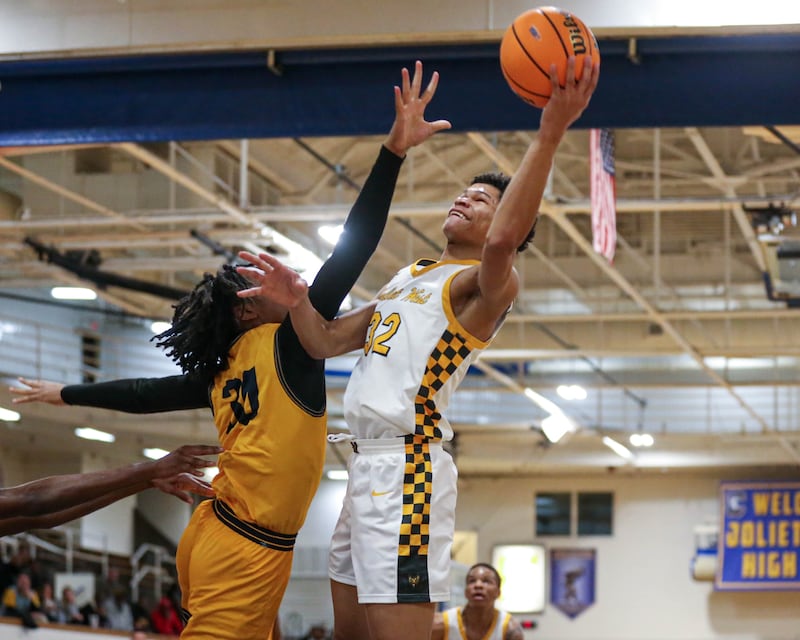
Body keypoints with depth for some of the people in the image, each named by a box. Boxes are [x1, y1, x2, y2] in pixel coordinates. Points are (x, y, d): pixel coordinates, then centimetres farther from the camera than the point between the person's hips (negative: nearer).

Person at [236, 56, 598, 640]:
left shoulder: (486, 284, -6)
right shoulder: (409, 277, 23)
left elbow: (502, 242, -30)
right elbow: (326, 342, 24)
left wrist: (550, 134, -38)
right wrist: (297, 301, 2)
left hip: (408, 468, -10)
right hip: (367, 466, 10)